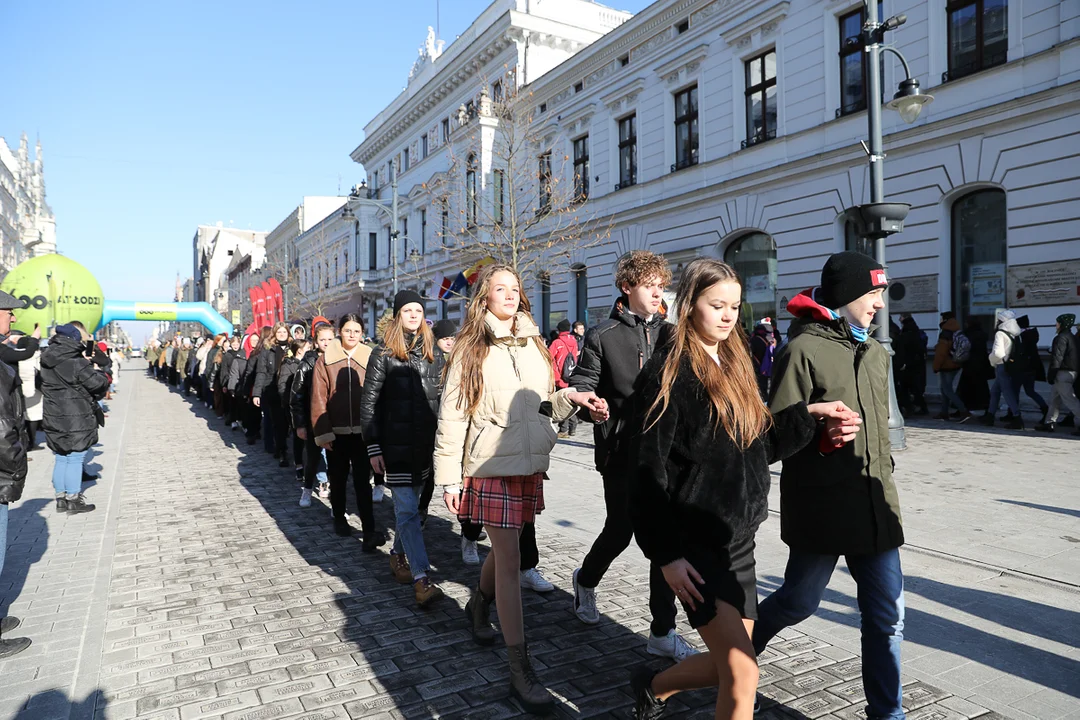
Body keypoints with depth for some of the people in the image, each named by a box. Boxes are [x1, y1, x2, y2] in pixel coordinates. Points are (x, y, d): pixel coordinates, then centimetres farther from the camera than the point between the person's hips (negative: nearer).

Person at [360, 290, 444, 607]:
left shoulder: (430, 353, 11)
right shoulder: (383, 354, -2)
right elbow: (369, 402, -4)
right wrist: (373, 447, -9)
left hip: (426, 443, 5)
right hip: (396, 444, -4)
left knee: (410, 504, 14)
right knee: (407, 509, -7)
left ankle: (398, 554, 35)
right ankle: (422, 580, -7)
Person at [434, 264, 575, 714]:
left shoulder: (533, 345, 9)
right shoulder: (470, 350, -6)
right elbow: (451, 416, -7)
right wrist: (448, 478, -10)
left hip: (531, 464, 5)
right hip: (491, 466, -5)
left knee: (505, 549, 18)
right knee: (509, 561, -5)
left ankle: (478, 605, 48)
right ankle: (520, 671, 4)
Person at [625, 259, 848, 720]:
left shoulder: (736, 364, 11)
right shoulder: (667, 373, -13)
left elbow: (760, 445, 13)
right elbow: (647, 473, -15)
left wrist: (809, 414, 0)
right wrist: (666, 555, -17)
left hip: (738, 542, 8)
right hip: (692, 545, -8)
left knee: (730, 664, 15)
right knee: (742, 673, -7)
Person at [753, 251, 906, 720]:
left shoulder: (876, 354, 12)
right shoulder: (804, 349, -11)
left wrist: (884, 476, 18)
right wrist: (820, 430, -29)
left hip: (875, 505, 6)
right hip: (820, 504, -6)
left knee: (887, 615, 8)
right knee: (799, 601, 10)